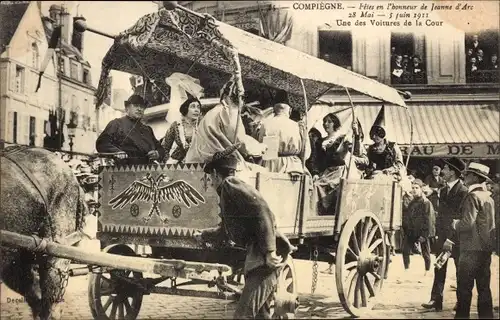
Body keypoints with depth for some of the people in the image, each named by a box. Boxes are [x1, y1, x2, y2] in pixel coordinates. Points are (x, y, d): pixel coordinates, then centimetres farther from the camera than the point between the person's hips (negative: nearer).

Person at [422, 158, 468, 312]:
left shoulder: (463, 191, -12)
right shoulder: (443, 190, 12)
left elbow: (462, 217, -15)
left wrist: (451, 239, -16)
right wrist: (438, 235, 7)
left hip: (456, 237, -6)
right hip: (442, 236, 7)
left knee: (461, 271, 6)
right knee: (439, 270, 4)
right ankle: (436, 300, 5)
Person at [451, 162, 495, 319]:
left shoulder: (472, 196, -13)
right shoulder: (488, 197, 12)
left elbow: (468, 223, -20)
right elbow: (491, 224, 17)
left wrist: (455, 224, -2)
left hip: (472, 249, -8)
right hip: (486, 248, 8)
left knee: (464, 288, -3)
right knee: (484, 287, 12)